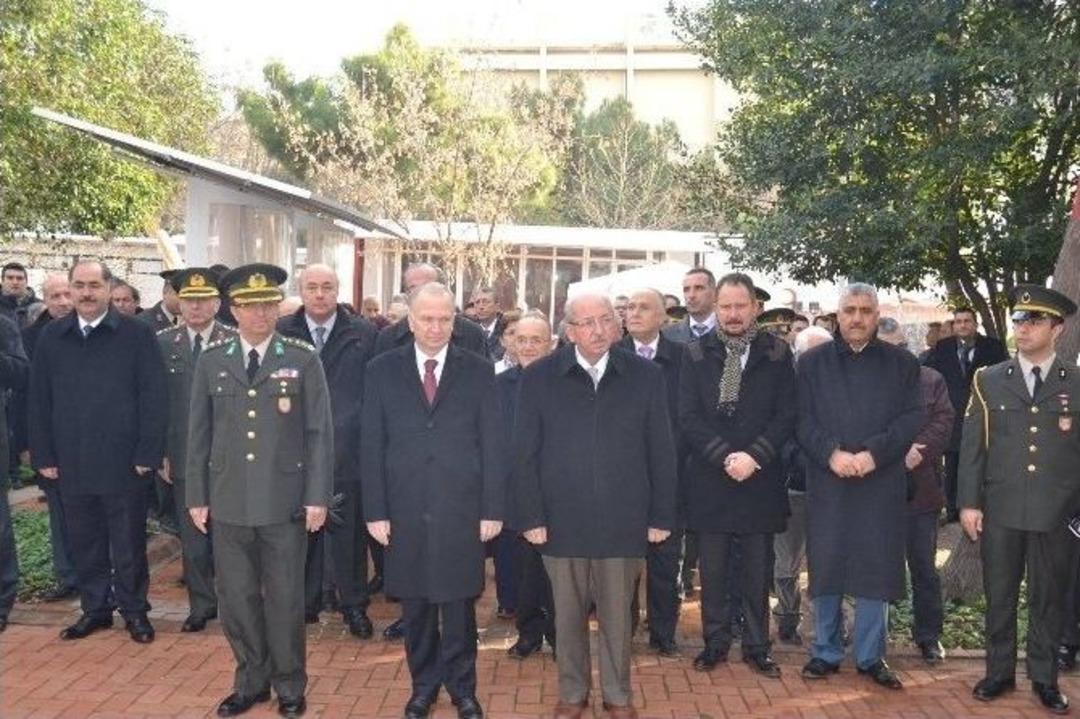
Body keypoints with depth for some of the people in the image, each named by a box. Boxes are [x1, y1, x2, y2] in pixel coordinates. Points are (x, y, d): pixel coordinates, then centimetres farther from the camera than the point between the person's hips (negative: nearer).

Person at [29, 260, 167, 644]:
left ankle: (134, 609, 22)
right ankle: (95, 608, 26)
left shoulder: (137, 334, -5)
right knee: (85, 541, 12)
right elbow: (40, 400, 8)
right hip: (72, 462, 3)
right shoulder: (51, 337, 6)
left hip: (123, 462, -3)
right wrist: (43, 455, 3)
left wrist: (147, 454, -11)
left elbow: (153, 397, -7)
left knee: (128, 542, 8)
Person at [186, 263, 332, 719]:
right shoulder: (211, 361, 5)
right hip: (228, 504, 2)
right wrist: (196, 496, 5)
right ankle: (251, 682, 28)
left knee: (285, 598, 8)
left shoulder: (303, 360, -2)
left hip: (284, 504, -2)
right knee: (235, 598, 10)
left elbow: (319, 434, -2)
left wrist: (317, 497, -6)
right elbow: (199, 435, 8)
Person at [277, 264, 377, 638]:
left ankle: (354, 604, 20)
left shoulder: (363, 333, 1)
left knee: (350, 530, 7)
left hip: (347, 449, -1)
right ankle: (304, 602, 23)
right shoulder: (280, 333, 3)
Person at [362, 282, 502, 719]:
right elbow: (372, 446, 2)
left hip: (462, 511, -1)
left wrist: (493, 508, -3)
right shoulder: (382, 371, 3)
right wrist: (375, 511, -2)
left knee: (459, 605, 8)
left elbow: (492, 444, 1)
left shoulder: (478, 371, 1)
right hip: (405, 511, 1)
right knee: (415, 606, 11)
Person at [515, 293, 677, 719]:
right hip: (561, 520, 0)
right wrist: (531, 516, -4)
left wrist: (661, 516, 1)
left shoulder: (646, 376, 0)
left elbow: (661, 452, 2)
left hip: (622, 521, 0)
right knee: (568, 614, 13)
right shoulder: (540, 377, -2)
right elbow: (525, 454, 0)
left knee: (617, 614, 11)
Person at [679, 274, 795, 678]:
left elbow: (786, 416, -2)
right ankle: (715, 643, 21)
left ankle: (756, 647, 20)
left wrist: (753, 456, -14)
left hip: (760, 478, 0)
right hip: (709, 479, 0)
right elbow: (688, 416, -4)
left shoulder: (777, 354, 2)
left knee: (758, 571, 8)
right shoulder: (696, 354, 2)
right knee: (712, 570, 8)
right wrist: (725, 457, -14)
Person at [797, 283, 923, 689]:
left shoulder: (902, 364, 8)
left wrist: (873, 453, -14)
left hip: (883, 484, 0)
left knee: (877, 568, 5)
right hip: (826, 484, 0)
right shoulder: (812, 363, 8)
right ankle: (825, 653, 18)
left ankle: (871, 657, 17)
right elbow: (803, 420, 1)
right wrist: (831, 453, -15)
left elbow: (911, 419, -1)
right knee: (825, 566, 5)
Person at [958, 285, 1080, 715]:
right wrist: (969, 502, -3)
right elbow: (972, 446, 3)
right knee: (999, 596, 9)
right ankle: (999, 672, 24)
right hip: (1000, 510, 1)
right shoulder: (989, 381, 5)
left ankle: (1044, 678, 23)